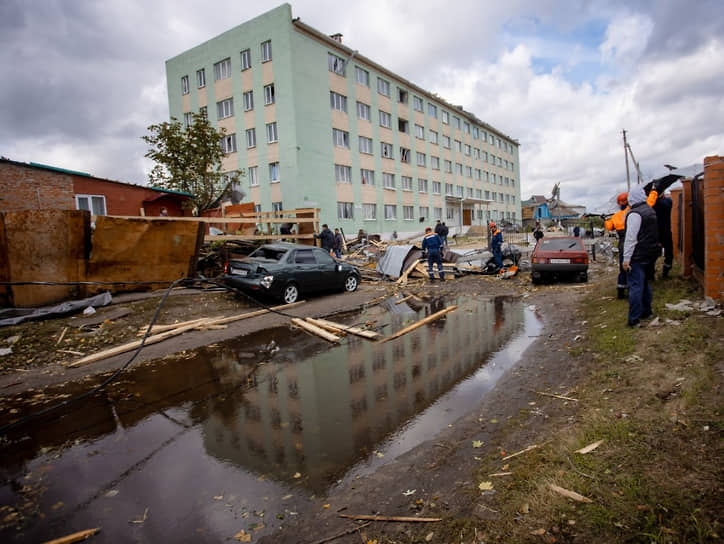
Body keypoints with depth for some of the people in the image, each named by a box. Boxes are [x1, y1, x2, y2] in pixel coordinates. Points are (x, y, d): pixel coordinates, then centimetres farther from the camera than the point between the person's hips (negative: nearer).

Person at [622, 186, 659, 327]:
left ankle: (634, 319, -6)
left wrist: (626, 258, -19)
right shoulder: (651, 211, 13)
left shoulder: (635, 214, -17)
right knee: (645, 283, 20)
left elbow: (631, 238, -20)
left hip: (638, 256, -9)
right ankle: (646, 312, 31)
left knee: (635, 286, -7)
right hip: (651, 253, 9)